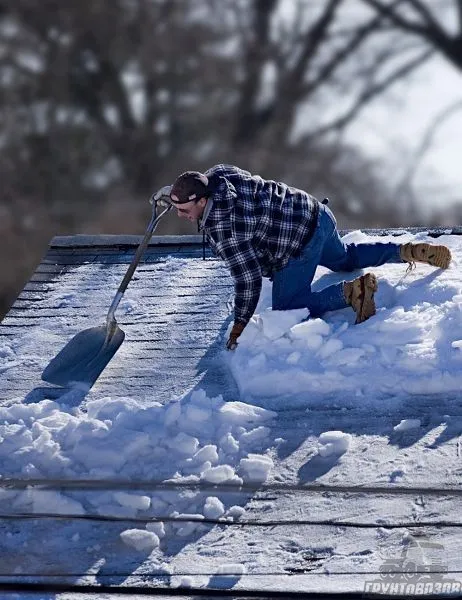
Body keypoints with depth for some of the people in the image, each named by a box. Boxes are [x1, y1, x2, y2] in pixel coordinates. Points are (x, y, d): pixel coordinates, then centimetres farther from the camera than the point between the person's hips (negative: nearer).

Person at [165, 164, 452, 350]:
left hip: (299, 243, -10)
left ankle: (352, 291, -13)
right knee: (345, 257, 36)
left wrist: (239, 325, -10)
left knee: (287, 311, -1)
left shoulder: (223, 229, -27)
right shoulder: (218, 174, -2)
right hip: (314, 213, 10)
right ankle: (408, 251, 22)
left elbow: (249, 278, -23)